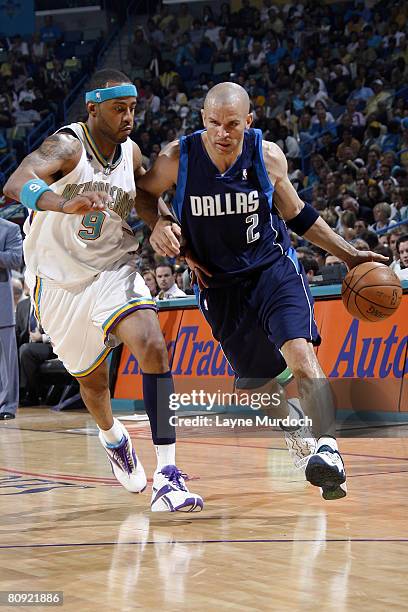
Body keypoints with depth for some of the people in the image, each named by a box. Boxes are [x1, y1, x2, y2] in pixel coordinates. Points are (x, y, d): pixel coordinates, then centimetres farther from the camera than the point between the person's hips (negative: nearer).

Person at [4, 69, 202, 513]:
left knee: (152, 347, -24)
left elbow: (149, 200, 20)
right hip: (59, 279, -3)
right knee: (92, 380, 14)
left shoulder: (130, 153, -2)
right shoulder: (68, 145, -20)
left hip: (114, 269, 3)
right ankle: (112, 436, 52)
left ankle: (167, 476, -26)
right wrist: (66, 204, -60)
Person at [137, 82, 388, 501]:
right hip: (219, 283, 2)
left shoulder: (268, 156, -10)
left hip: (273, 267, -1)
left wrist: (348, 254, 4)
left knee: (299, 349, -26)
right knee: (253, 375, 11)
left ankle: (328, 448, -34)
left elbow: (296, 215, 6)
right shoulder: (178, 158, -14)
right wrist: (158, 224, -15)